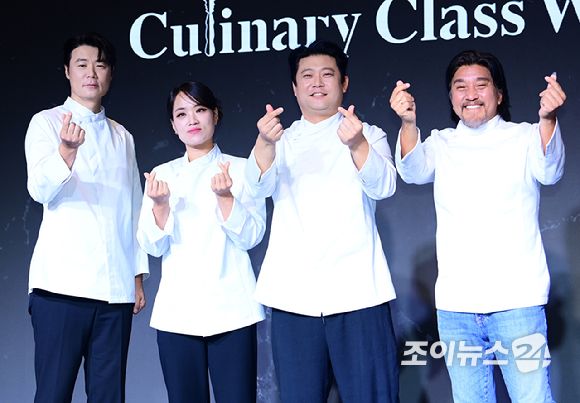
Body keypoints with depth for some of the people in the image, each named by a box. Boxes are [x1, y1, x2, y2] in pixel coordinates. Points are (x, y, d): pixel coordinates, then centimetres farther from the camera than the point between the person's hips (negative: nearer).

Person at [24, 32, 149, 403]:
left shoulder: (122, 137, 17)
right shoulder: (47, 123, 5)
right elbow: (42, 189, -12)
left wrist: (138, 276, 13)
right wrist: (67, 150, -31)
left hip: (115, 289, 4)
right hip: (62, 285, -4)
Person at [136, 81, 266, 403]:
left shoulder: (241, 169, 5)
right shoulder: (162, 174, 11)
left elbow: (250, 237, -5)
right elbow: (153, 246, 2)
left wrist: (224, 196, -19)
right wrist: (160, 205, -16)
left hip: (230, 311, -2)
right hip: (177, 313, 2)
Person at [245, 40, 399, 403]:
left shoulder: (369, 136, 11)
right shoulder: (282, 142, 15)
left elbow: (383, 185, -9)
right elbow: (261, 185, -5)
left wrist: (357, 145, -29)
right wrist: (266, 142, -27)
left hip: (357, 291, -1)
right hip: (295, 296, 2)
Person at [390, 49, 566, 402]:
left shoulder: (524, 138, 4)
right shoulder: (441, 144, 11)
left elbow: (549, 170, -16)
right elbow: (414, 170, -9)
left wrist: (547, 118, -37)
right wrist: (408, 122, -30)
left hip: (516, 301, -3)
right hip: (455, 306, 3)